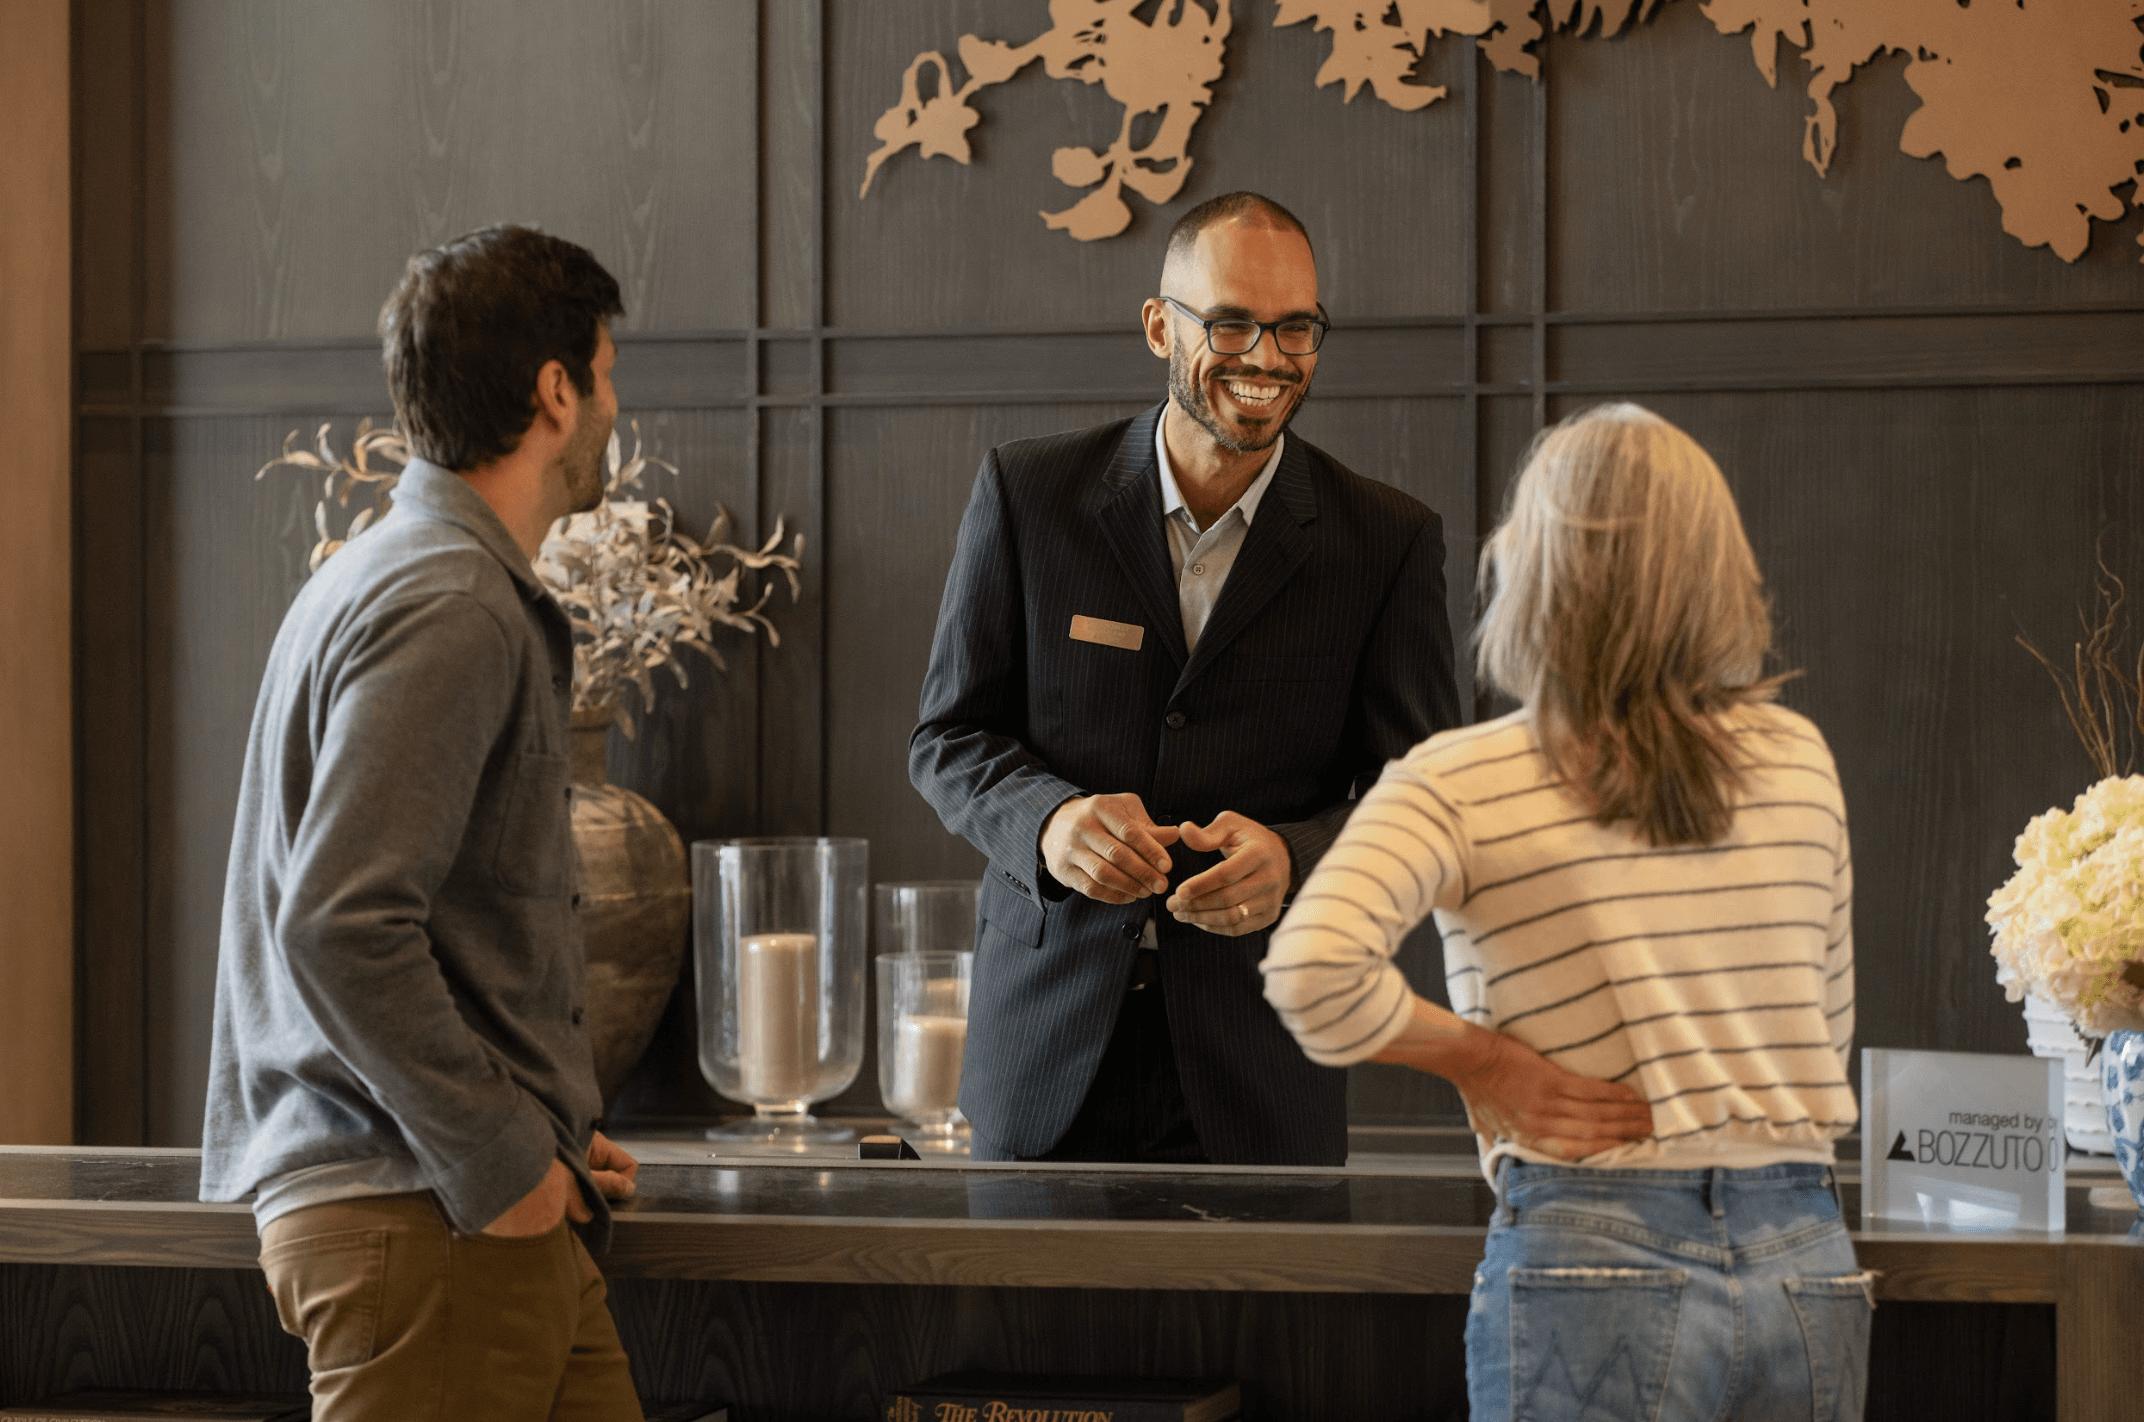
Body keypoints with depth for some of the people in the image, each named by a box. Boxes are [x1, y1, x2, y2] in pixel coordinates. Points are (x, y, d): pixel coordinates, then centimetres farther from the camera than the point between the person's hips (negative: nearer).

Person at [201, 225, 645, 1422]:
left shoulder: (403, 576, 19)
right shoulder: (448, 610, -14)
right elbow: (341, 928, -23)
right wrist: (500, 1162, -17)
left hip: (503, 1204, 10)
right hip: (426, 1227, -10)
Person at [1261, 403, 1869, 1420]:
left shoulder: (1462, 782, -6)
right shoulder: (1800, 759, 7)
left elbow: (1314, 971, -21)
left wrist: (1481, 1058, -7)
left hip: (1593, 1265, -4)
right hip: (1810, 1269, 4)